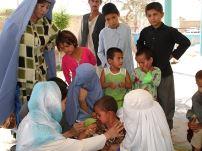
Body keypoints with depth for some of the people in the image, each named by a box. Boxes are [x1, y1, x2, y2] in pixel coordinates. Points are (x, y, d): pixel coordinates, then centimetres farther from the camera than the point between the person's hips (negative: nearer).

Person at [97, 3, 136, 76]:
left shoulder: (126, 29, -3)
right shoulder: (103, 33, -1)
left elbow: (130, 49, 3)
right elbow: (100, 52, 9)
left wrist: (132, 69, 3)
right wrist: (105, 62, -6)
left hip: (126, 68, 0)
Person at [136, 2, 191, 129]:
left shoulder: (170, 31, -11)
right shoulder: (145, 32, 2)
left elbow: (186, 42, -8)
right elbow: (139, 44, 21)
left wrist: (173, 55, -8)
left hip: (164, 72, -4)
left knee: (166, 102, 6)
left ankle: (167, 127, 23)